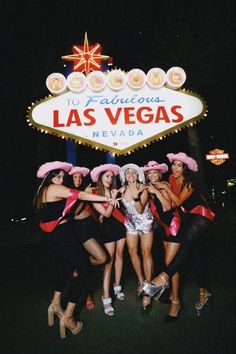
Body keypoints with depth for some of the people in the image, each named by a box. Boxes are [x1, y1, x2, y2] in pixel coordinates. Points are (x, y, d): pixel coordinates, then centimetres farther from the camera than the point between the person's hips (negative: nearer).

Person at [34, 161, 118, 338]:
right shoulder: (55, 188, -13)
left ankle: (56, 304, 35)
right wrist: (106, 198, -14)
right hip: (62, 233, -10)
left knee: (66, 264, 28)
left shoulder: (43, 191, 14)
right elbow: (80, 195, -18)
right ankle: (67, 317, -2)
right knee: (83, 269, -5)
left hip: (54, 235, 10)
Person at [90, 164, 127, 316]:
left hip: (120, 224, 4)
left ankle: (117, 286, 28)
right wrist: (113, 198, -17)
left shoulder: (114, 191, 1)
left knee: (119, 255, 11)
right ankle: (106, 298, -2)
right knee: (109, 260, -6)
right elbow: (106, 213, -15)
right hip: (108, 227, -4)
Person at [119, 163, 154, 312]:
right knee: (132, 251, 4)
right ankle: (141, 282, 23)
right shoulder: (122, 189, -4)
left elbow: (140, 210, -24)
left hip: (145, 221, -4)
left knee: (146, 252, -9)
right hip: (130, 222, 5)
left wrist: (136, 195, -36)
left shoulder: (143, 188, -16)